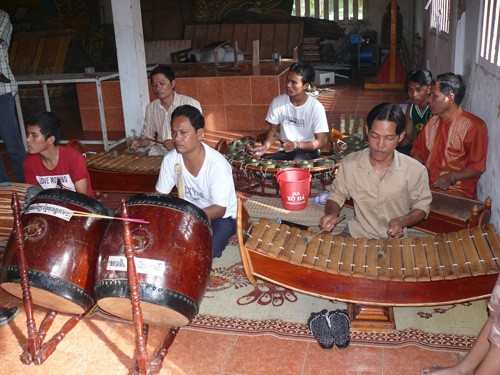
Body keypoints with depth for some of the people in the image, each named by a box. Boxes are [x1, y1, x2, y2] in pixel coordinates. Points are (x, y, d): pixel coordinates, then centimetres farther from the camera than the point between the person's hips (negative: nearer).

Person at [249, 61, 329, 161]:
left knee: (298, 161, -37)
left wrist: (297, 145, -30)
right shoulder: (277, 102, -4)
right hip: (285, 151, 3)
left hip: (309, 150, -3)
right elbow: (273, 130, 5)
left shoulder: (316, 107, -14)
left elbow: (320, 142, -13)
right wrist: (265, 146, -17)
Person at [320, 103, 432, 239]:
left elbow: (422, 207, 2)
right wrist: (331, 213, -20)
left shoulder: (416, 170, -13)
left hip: (394, 239, 2)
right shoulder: (349, 164, -11)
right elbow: (336, 197, 3)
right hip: (356, 234, -1)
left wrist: (403, 221, -18)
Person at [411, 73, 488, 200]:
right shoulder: (432, 122, 15)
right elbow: (417, 150, 21)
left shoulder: (474, 126, -6)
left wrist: (452, 177, -20)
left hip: (457, 191, -6)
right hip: (426, 186, 6)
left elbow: (478, 167, -5)